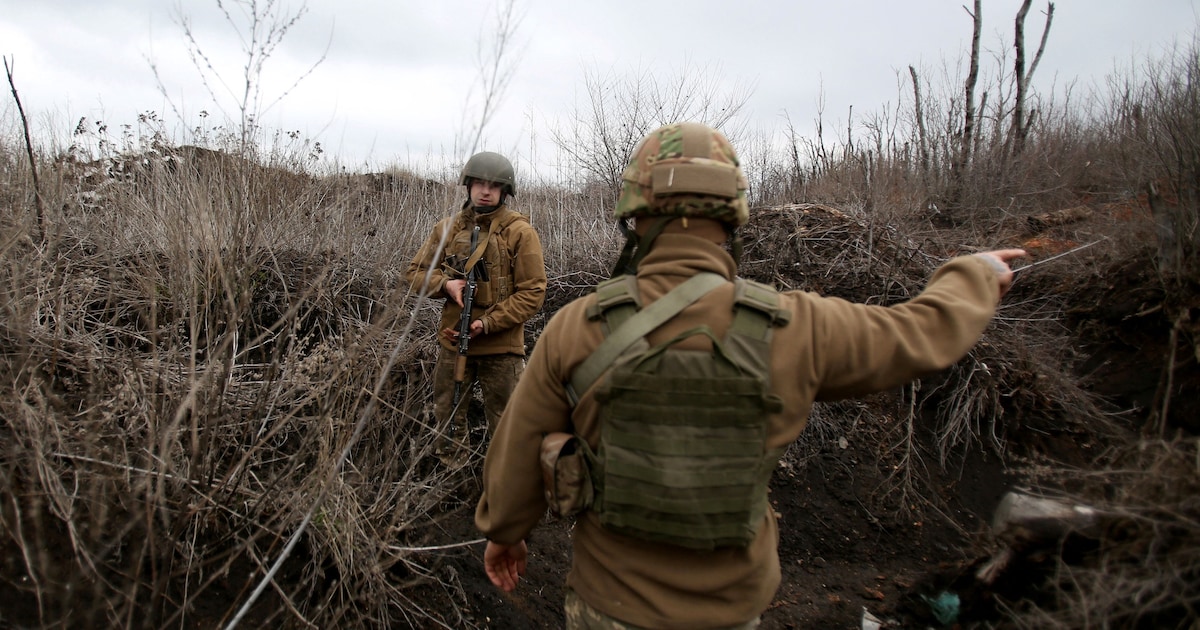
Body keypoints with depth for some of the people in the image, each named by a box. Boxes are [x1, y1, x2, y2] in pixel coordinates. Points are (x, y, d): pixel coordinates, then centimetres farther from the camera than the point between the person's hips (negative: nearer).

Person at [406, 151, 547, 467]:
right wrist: (445, 284, -11)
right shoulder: (448, 228, 5)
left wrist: (487, 323, -18)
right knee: (448, 418, 17)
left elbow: (532, 293, -10)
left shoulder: (520, 232, -7)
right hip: (453, 341, 4)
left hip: (501, 347, -4)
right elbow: (416, 272, 11)